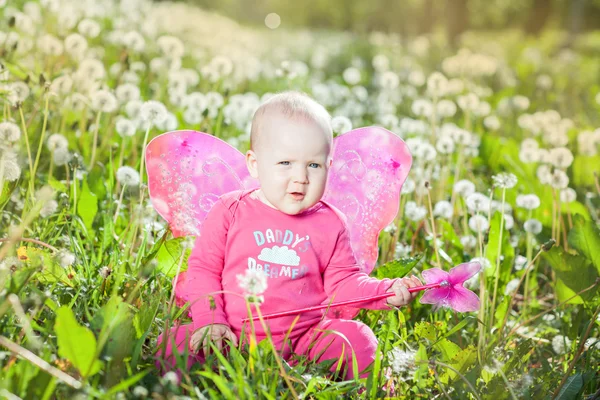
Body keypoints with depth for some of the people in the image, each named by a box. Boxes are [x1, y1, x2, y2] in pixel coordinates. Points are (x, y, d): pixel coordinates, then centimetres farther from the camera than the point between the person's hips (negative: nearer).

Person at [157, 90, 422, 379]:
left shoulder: (330, 224, 6)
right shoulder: (231, 211, 1)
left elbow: (342, 282, 9)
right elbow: (203, 268, 4)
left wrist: (385, 291, -8)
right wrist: (209, 319, -9)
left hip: (302, 341, 2)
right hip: (229, 337, -1)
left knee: (358, 339, -20)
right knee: (175, 343, -23)